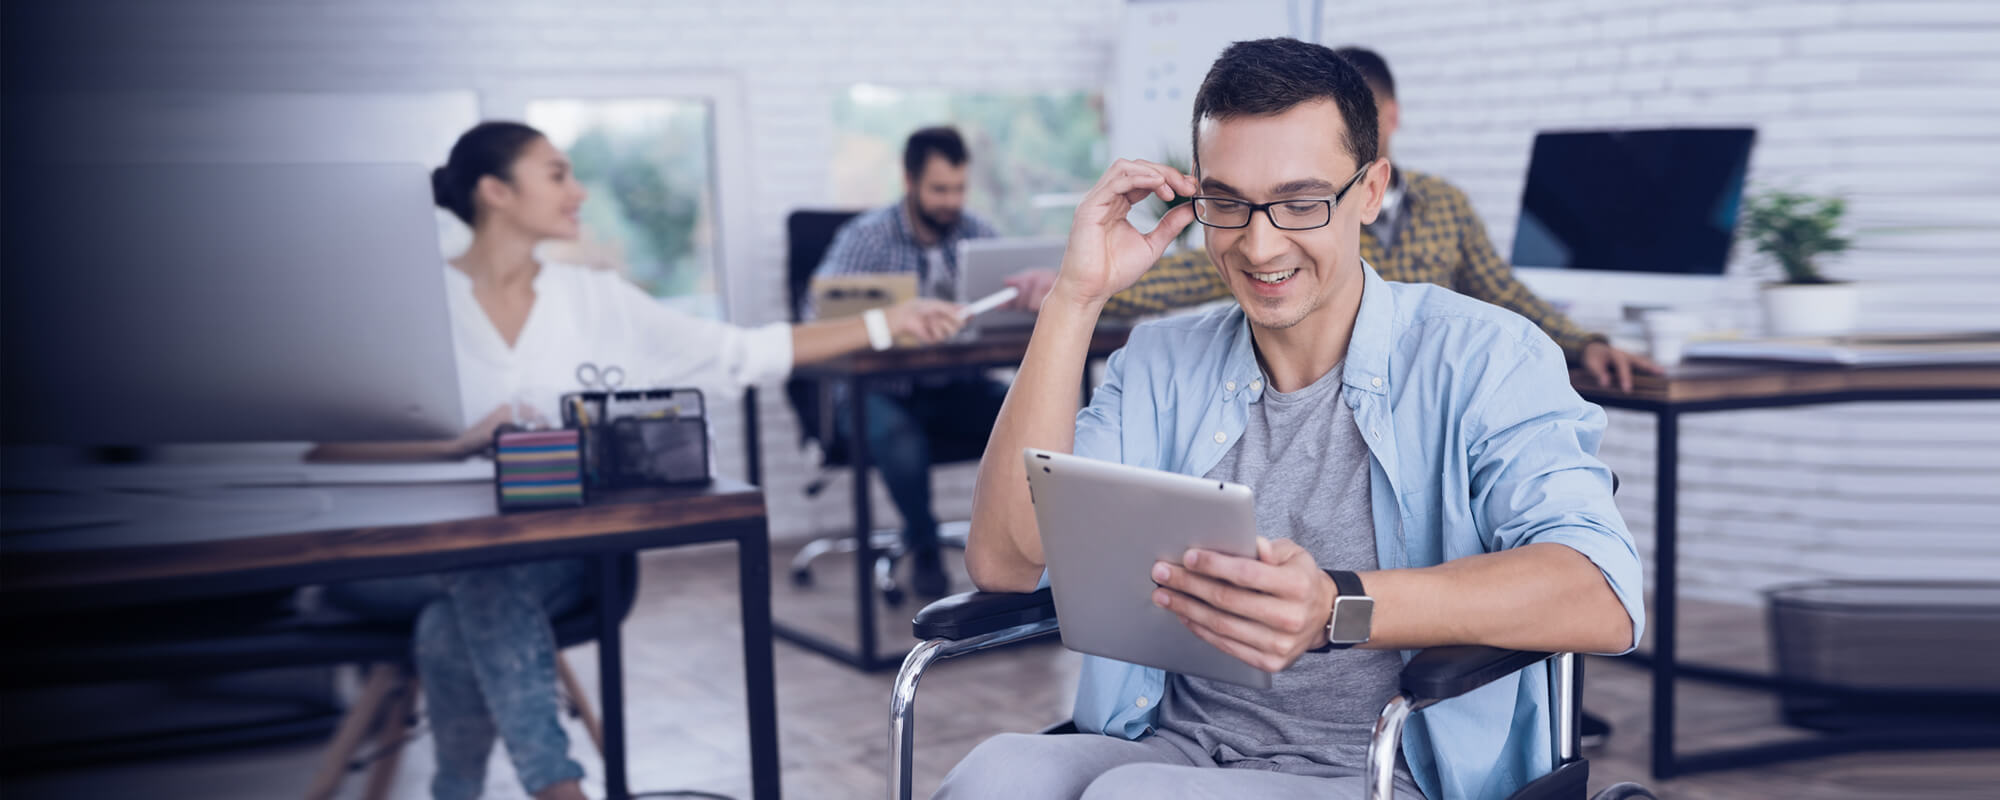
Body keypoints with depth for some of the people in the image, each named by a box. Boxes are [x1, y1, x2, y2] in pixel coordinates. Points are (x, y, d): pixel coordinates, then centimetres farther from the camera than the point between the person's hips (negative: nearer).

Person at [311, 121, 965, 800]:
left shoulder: (594, 300, 9)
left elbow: (740, 355, 6)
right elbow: (328, 445, -10)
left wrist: (887, 323, 0)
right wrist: (458, 444, -24)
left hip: (545, 559, 2)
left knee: (459, 624, -32)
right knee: (485, 559, -35)